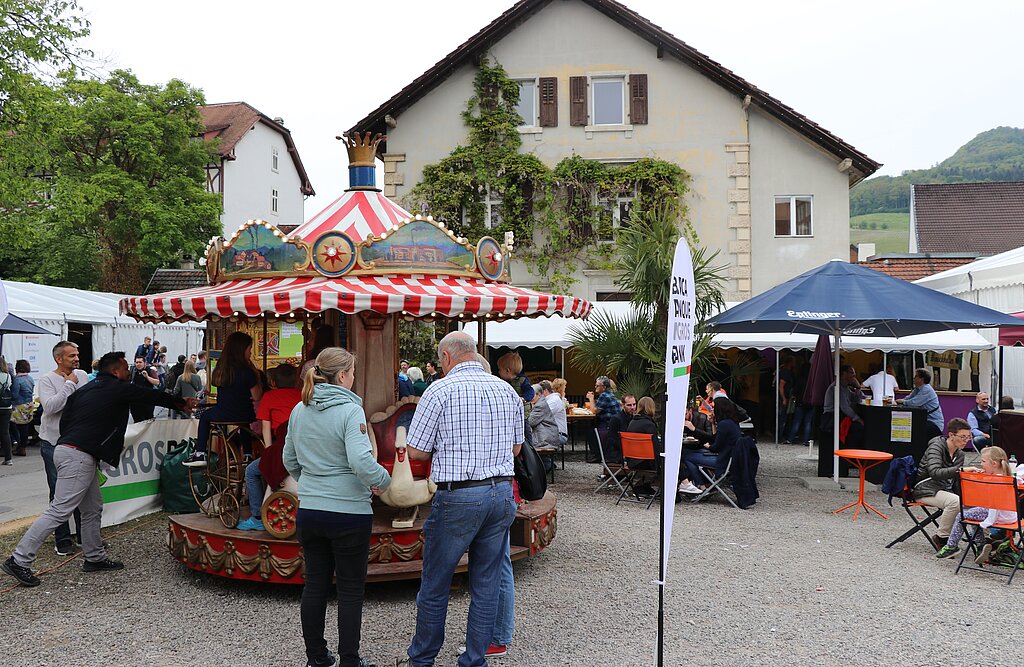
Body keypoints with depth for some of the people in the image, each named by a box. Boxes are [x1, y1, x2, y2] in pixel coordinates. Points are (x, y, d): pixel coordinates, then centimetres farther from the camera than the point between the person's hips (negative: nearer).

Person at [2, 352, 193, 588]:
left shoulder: (85, 389, 18)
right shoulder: (118, 389, -4)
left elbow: (64, 420, 15)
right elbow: (151, 396, 6)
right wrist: (182, 404, 19)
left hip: (66, 449, 10)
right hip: (79, 456, -10)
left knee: (93, 508, 15)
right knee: (59, 511, -8)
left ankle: (95, 558, 23)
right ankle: (19, 560, -6)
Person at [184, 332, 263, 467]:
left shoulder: (220, 369, -3)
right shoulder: (247, 372, -18)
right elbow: (256, 397, -12)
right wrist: (256, 376, -4)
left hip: (221, 416, 3)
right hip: (244, 417, -3)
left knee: (205, 416, 33)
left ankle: (200, 454, 27)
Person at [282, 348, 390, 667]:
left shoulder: (299, 410, 5)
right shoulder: (350, 410, -16)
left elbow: (289, 460, 16)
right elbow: (361, 460, -27)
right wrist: (383, 481, -10)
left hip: (308, 511, 6)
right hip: (349, 512, -6)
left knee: (314, 584, 16)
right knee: (350, 590, 7)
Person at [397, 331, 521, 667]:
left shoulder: (440, 390, -9)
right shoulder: (508, 391, 7)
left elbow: (416, 451, -7)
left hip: (458, 497, -5)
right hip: (502, 494, 5)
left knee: (435, 583, 11)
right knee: (487, 585, 12)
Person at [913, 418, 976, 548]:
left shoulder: (959, 454, 10)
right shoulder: (936, 446, -13)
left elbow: (955, 481, 17)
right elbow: (935, 472, -31)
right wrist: (961, 469, -40)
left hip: (946, 490, 7)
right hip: (926, 490, -7)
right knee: (956, 501, -34)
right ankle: (941, 537, -17)